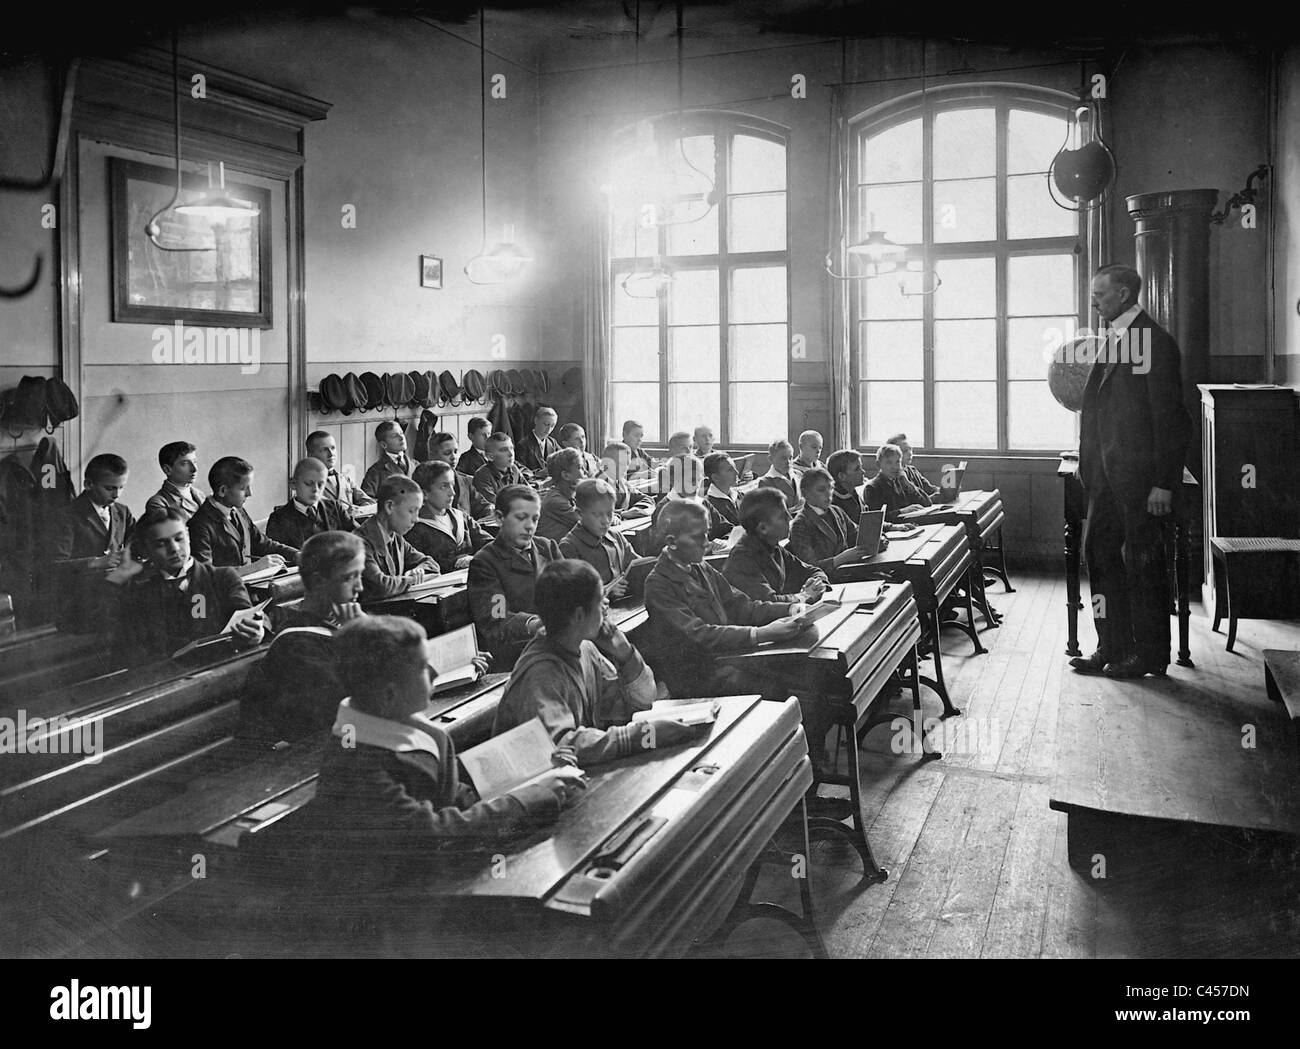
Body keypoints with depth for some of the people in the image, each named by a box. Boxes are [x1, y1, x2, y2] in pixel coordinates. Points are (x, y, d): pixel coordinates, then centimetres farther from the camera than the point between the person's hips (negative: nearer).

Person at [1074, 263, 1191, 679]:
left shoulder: (1156, 341, -11)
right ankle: (1112, 648, 21)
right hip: (1107, 473, 8)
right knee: (1099, 552, 11)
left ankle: (1150, 655, 14)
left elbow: (1169, 418, -15)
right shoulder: (1112, 340, 14)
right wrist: (1089, 465, 8)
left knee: (1142, 562, 1)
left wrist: (1163, 483, -18)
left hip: (1140, 474, -8)